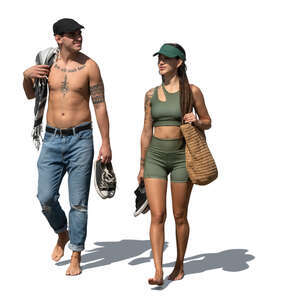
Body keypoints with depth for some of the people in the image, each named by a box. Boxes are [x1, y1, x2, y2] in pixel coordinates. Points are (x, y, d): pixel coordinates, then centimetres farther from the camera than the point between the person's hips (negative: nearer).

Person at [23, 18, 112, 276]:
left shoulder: (89, 66, -3)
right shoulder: (47, 63, 5)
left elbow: (100, 106, -2)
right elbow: (31, 95, 18)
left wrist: (106, 143, -6)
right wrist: (26, 76, -4)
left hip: (80, 139, -3)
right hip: (52, 139, 3)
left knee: (78, 202, 1)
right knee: (46, 197, -1)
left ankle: (76, 257, 13)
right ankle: (63, 234, 28)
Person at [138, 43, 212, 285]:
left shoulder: (192, 91, -3)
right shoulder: (151, 94, 6)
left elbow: (207, 122, 7)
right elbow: (147, 131, 11)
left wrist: (195, 121, -17)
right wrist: (142, 166, 12)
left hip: (182, 156, -2)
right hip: (155, 156, 2)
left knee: (180, 216, 6)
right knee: (157, 215, -7)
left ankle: (179, 266, 24)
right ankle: (158, 271, -7)